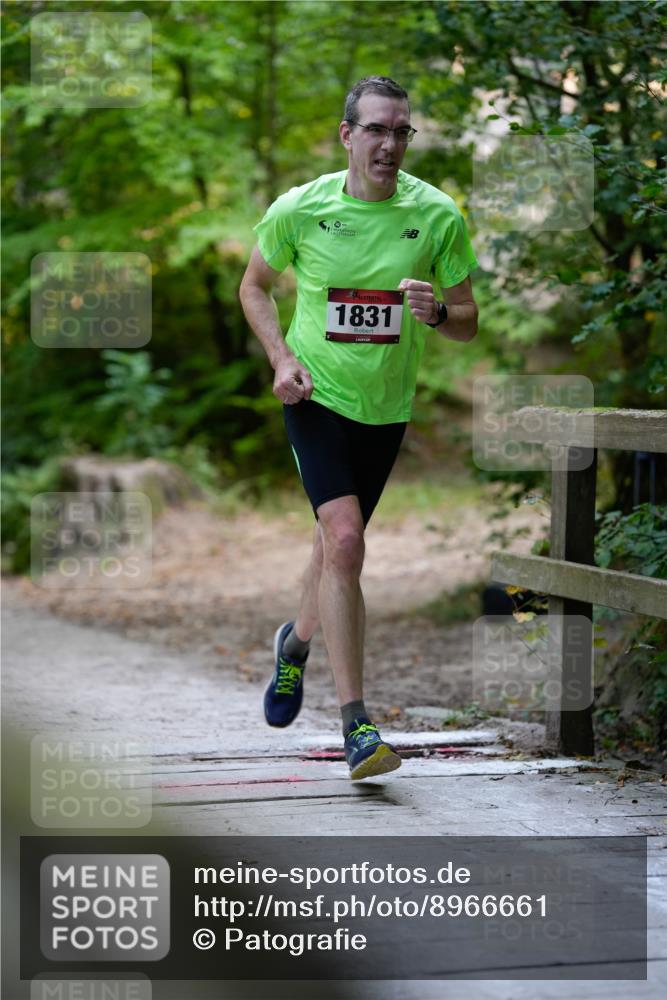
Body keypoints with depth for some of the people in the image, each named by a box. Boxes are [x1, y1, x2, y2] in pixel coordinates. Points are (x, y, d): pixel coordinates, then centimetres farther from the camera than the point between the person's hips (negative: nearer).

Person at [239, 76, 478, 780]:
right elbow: (255, 285, 8)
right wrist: (281, 358, -7)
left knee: (338, 545, 17)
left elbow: (468, 322, 0)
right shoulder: (300, 208, -9)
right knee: (344, 538, -20)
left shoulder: (437, 215, -6)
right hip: (316, 397, -3)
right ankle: (356, 725, -20)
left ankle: (296, 642, 50)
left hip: (387, 406, 3)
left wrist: (435, 312, -23)